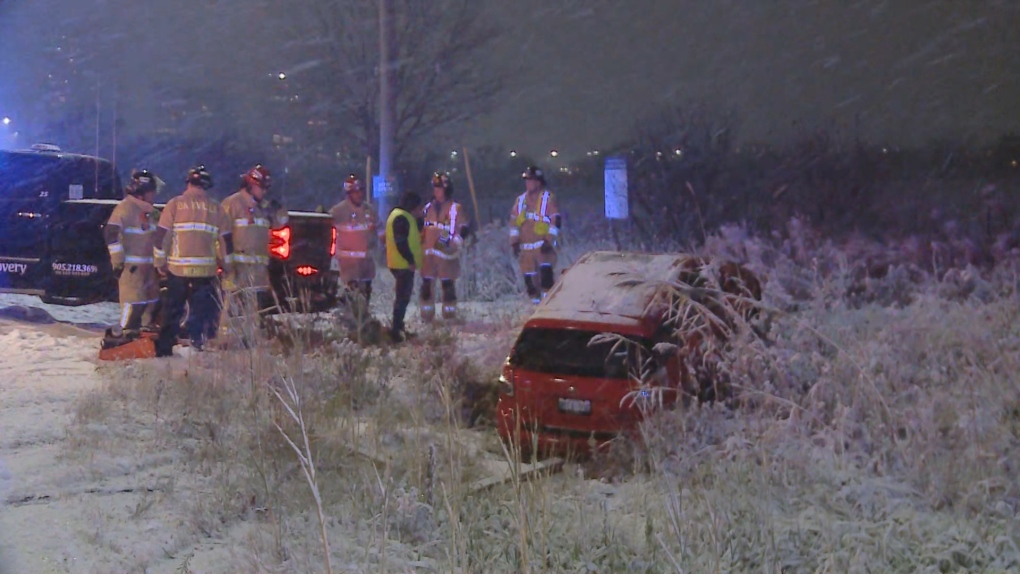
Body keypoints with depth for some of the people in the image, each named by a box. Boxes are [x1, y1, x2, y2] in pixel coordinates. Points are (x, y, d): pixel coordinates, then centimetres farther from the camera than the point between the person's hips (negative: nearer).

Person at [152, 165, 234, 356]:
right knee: (204, 312, 8)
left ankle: (164, 349, 13)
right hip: (206, 270, 1)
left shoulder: (175, 204, 1)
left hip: (178, 269, -1)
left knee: (173, 311, 10)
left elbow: (161, 235, -2)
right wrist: (227, 265, 19)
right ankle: (201, 346, 4)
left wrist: (160, 261, 8)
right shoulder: (216, 208, 6)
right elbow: (226, 240, 8)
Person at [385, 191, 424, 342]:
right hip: (404, 264, -11)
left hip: (404, 263, 11)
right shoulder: (401, 218, -17)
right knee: (403, 297, -9)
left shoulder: (404, 216, 17)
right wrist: (410, 260, -21)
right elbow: (401, 242, -22)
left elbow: (412, 236, 20)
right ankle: (396, 330, -8)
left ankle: (398, 327, 26)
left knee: (403, 295, 18)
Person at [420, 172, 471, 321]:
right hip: (428, 253, 5)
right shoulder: (428, 208, 14)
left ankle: (450, 316, 8)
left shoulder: (456, 208, -2)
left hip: (447, 253, -5)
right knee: (426, 285, 5)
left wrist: (454, 240, -22)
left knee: (448, 285, -1)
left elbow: (464, 228, -7)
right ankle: (427, 317, 13)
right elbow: (421, 228, 23)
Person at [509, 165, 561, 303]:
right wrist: (514, 242, 8)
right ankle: (535, 301, 18)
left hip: (543, 244, -5)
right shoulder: (520, 200, 13)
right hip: (525, 246, 5)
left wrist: (549, 240, -15)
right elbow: (514, 223, 15)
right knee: (529, 276, 6)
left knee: (546, 269, -24)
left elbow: (556, 220, -8)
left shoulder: (548, 198, -3)